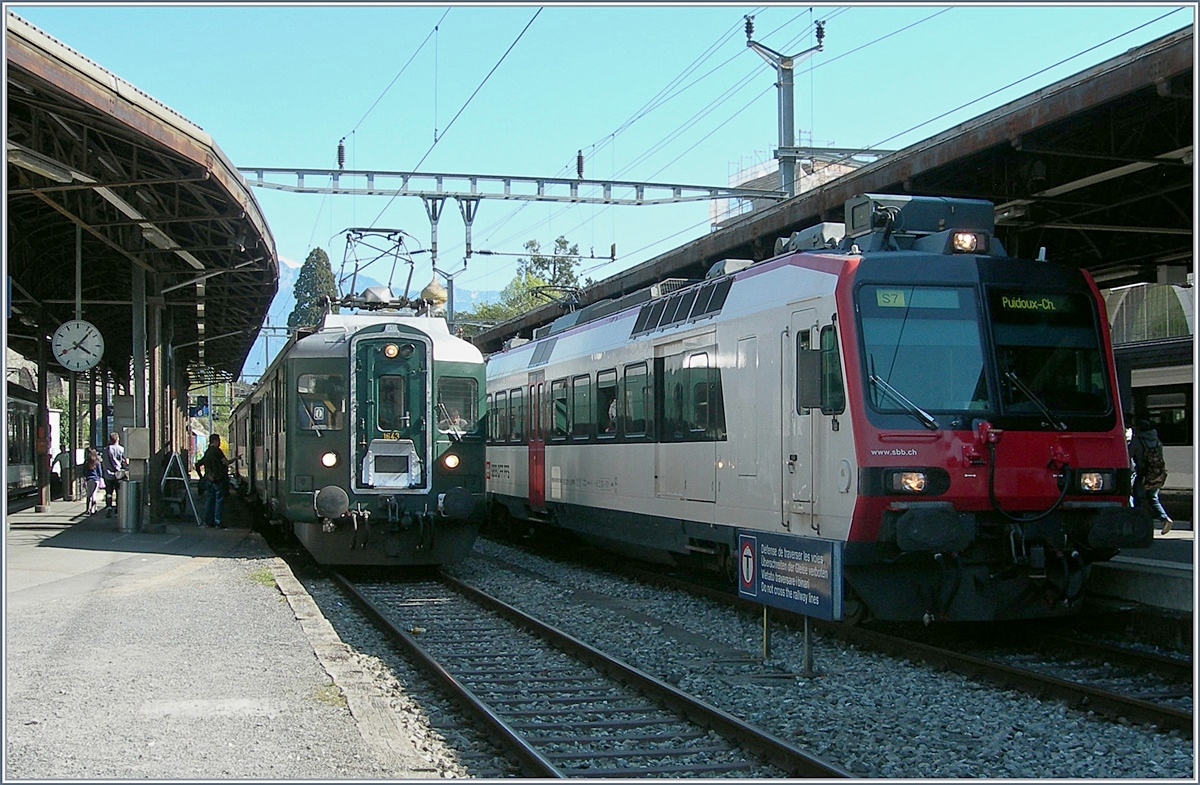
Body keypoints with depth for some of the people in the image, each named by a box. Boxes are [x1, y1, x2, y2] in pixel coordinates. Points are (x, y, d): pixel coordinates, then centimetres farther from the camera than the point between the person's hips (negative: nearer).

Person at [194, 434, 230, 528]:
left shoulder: (207, 452, 14)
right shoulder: (217, 450, -10)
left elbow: (197, 465, 19)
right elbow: (226, 462, -17)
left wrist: (201, 476, 24)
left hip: (209, 479, 8)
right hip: (218, 479, -8)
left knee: (209, 500, 11)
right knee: (219, 500, -5)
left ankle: (208, 521, 13)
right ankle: (217, 523, -8)